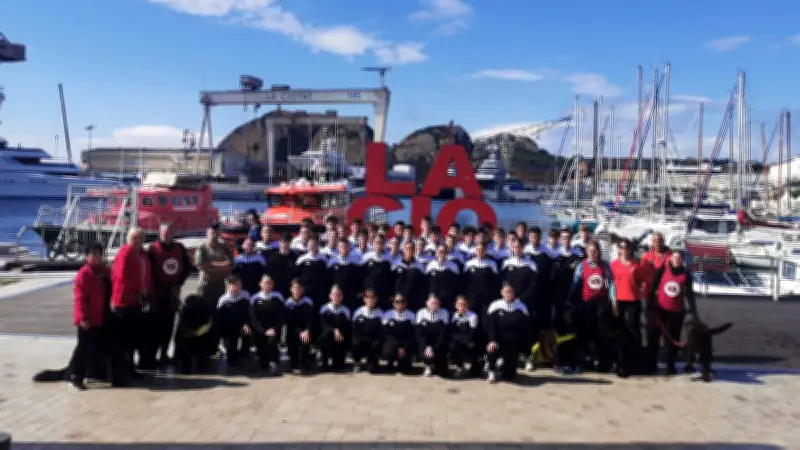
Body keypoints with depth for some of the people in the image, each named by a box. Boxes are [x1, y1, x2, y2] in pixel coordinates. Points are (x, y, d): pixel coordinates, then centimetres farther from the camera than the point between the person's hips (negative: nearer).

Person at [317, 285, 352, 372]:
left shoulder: (346, 310, -1)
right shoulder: (324, 309, -4)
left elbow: (347, 328, 0)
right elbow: (323, 325, -14)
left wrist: (340, 334, -18)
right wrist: (334, 330, -31)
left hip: (340, 339, 2)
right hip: (326, 339, -1)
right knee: (325, 335, -32)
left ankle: (337, 363, 15)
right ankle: (324, 363, -14)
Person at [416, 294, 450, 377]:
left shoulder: (444, 313, -10)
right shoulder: (421, 313, -7)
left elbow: (443, 334, -13)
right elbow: (419, 333, -12)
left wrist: (434, 349, -25)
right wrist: (426, 347, -28)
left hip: (439, 344, -1)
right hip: (426, 343, 1)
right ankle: (429, 366, 1)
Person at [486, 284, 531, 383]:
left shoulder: (521, 307, -3)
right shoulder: (495, 306, -7)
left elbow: (526, 328, 1)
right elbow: (490, 325, -11)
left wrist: (526, 348, -2)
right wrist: (492, 340, -28)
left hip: (514, 344, 1)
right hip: (499, 341, -1)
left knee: (509, 375, 0)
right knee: (491, 349, -36)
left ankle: (503, 362, 39)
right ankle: (492, 371, -2)